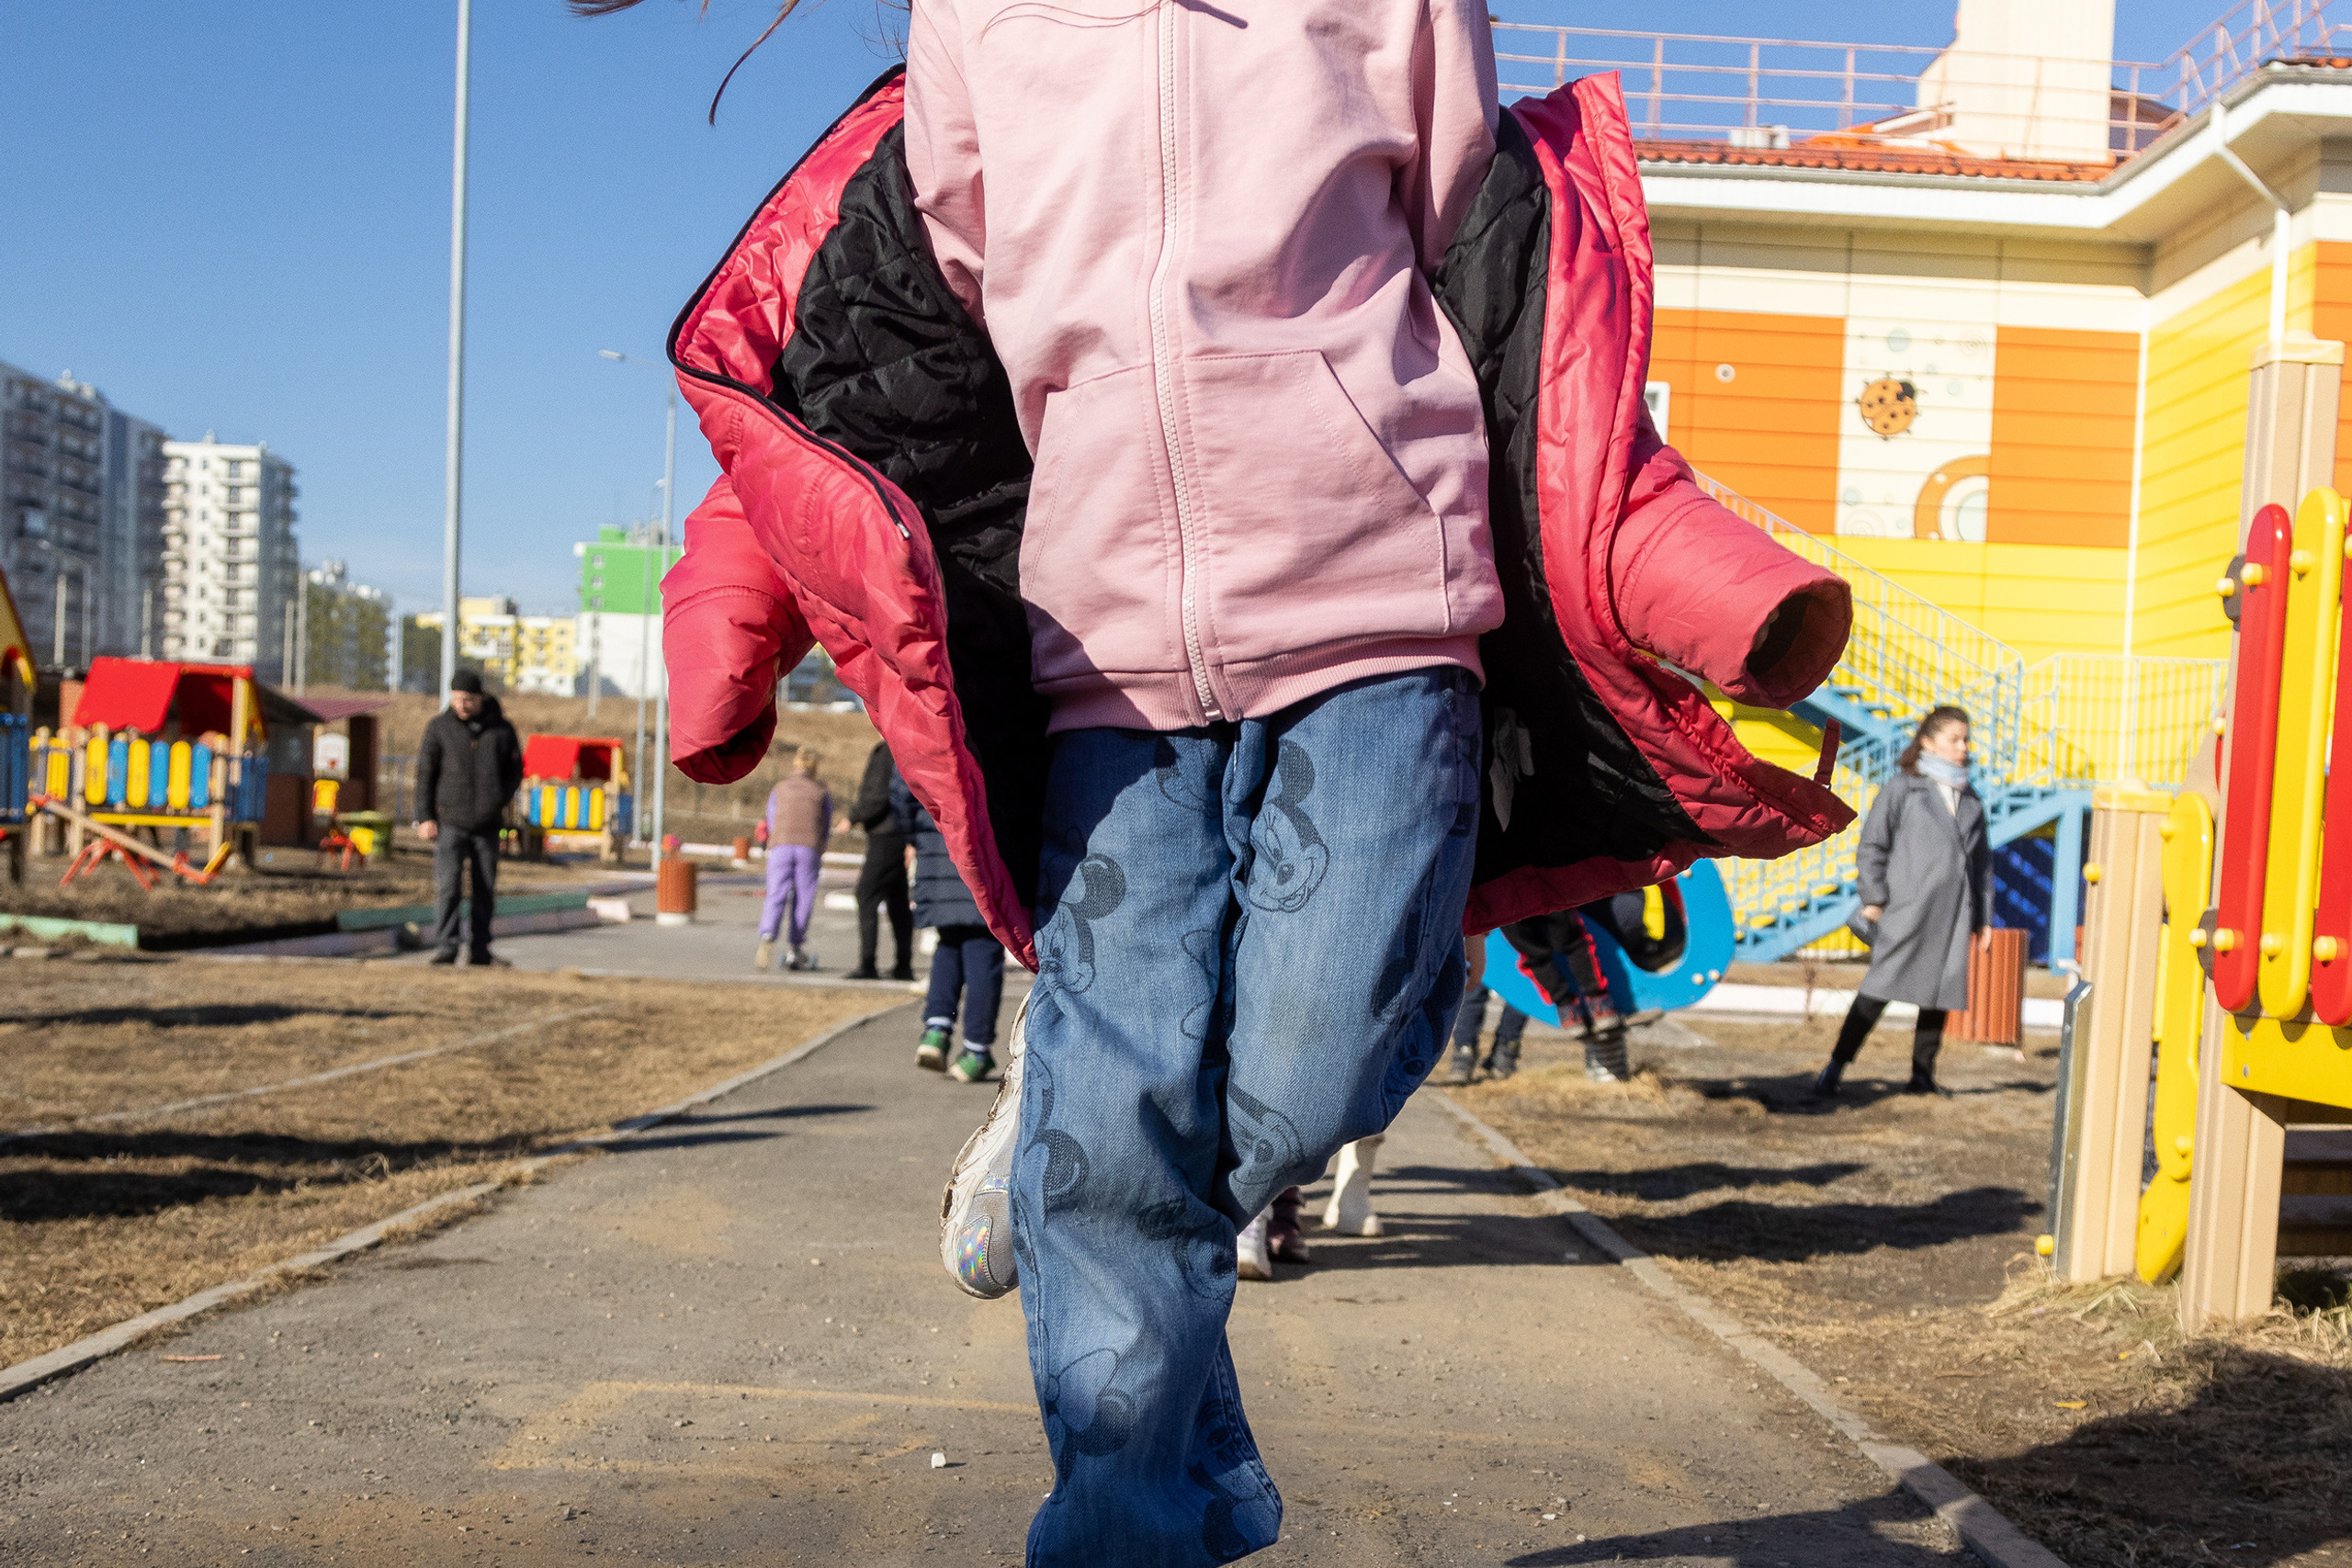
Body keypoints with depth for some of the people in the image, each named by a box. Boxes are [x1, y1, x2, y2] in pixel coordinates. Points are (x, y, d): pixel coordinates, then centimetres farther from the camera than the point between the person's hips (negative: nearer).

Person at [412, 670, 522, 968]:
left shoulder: (501, 729, 4)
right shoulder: (439, 728, 1)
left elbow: (515, 771, 13)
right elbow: (425, 773, 3)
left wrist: (500, 801, -4)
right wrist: (425, 817, -4)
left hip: (488, 825, 2)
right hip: (450, 822, -2)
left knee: (485, 890, 6)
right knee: (448, 887, -13)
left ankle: (479, 949, 14)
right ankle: (445, 947, -10)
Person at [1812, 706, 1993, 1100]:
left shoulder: (1970, 799, 16)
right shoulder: (1902, 788, 0)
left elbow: (1981, 859, 20)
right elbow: (1871, 845, 0)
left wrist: (1984, 917, 17)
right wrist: (1874, 898, -8)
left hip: (1953, 916, 5)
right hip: (1909, 910, -5)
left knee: (1941, 993, 6)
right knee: (1880, 988, -8)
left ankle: (1922, 1075, 16)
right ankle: (1835, 1068, -4)